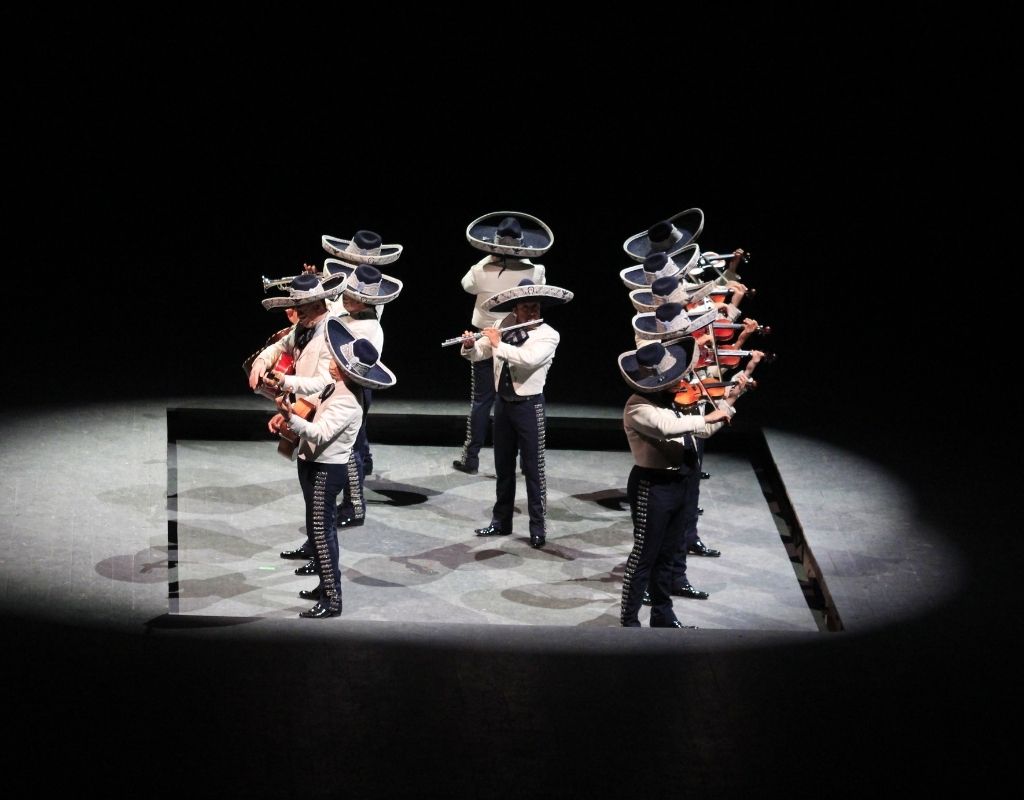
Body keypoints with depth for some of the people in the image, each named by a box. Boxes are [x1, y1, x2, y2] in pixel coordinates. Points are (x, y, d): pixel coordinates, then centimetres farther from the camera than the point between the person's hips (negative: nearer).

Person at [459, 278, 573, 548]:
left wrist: (497, 344, -24)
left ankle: (538, 527, 5)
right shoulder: (504, 329, 3)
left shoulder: (548, 335, -11)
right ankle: (501, 521, 26)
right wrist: (469, 345, -15)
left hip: (529, 406, -5)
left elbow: (529, 359, -29)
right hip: (503, 402, 5)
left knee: (533, 468, -1)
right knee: (503, 467, 15)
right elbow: (477, 354, 8)